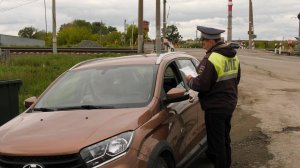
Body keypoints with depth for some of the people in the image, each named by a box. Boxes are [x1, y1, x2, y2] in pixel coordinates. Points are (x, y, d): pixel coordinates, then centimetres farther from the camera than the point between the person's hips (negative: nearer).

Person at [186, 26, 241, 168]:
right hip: (230, 103, 9)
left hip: (215, 107, -9)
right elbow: (236, 79, 16)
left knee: (216, 142, 3)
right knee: (225, 139, 22)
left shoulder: (211, 59, -22)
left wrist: (190, 81, -4)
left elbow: (201, 85, -22)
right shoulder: (233, 56, 6)